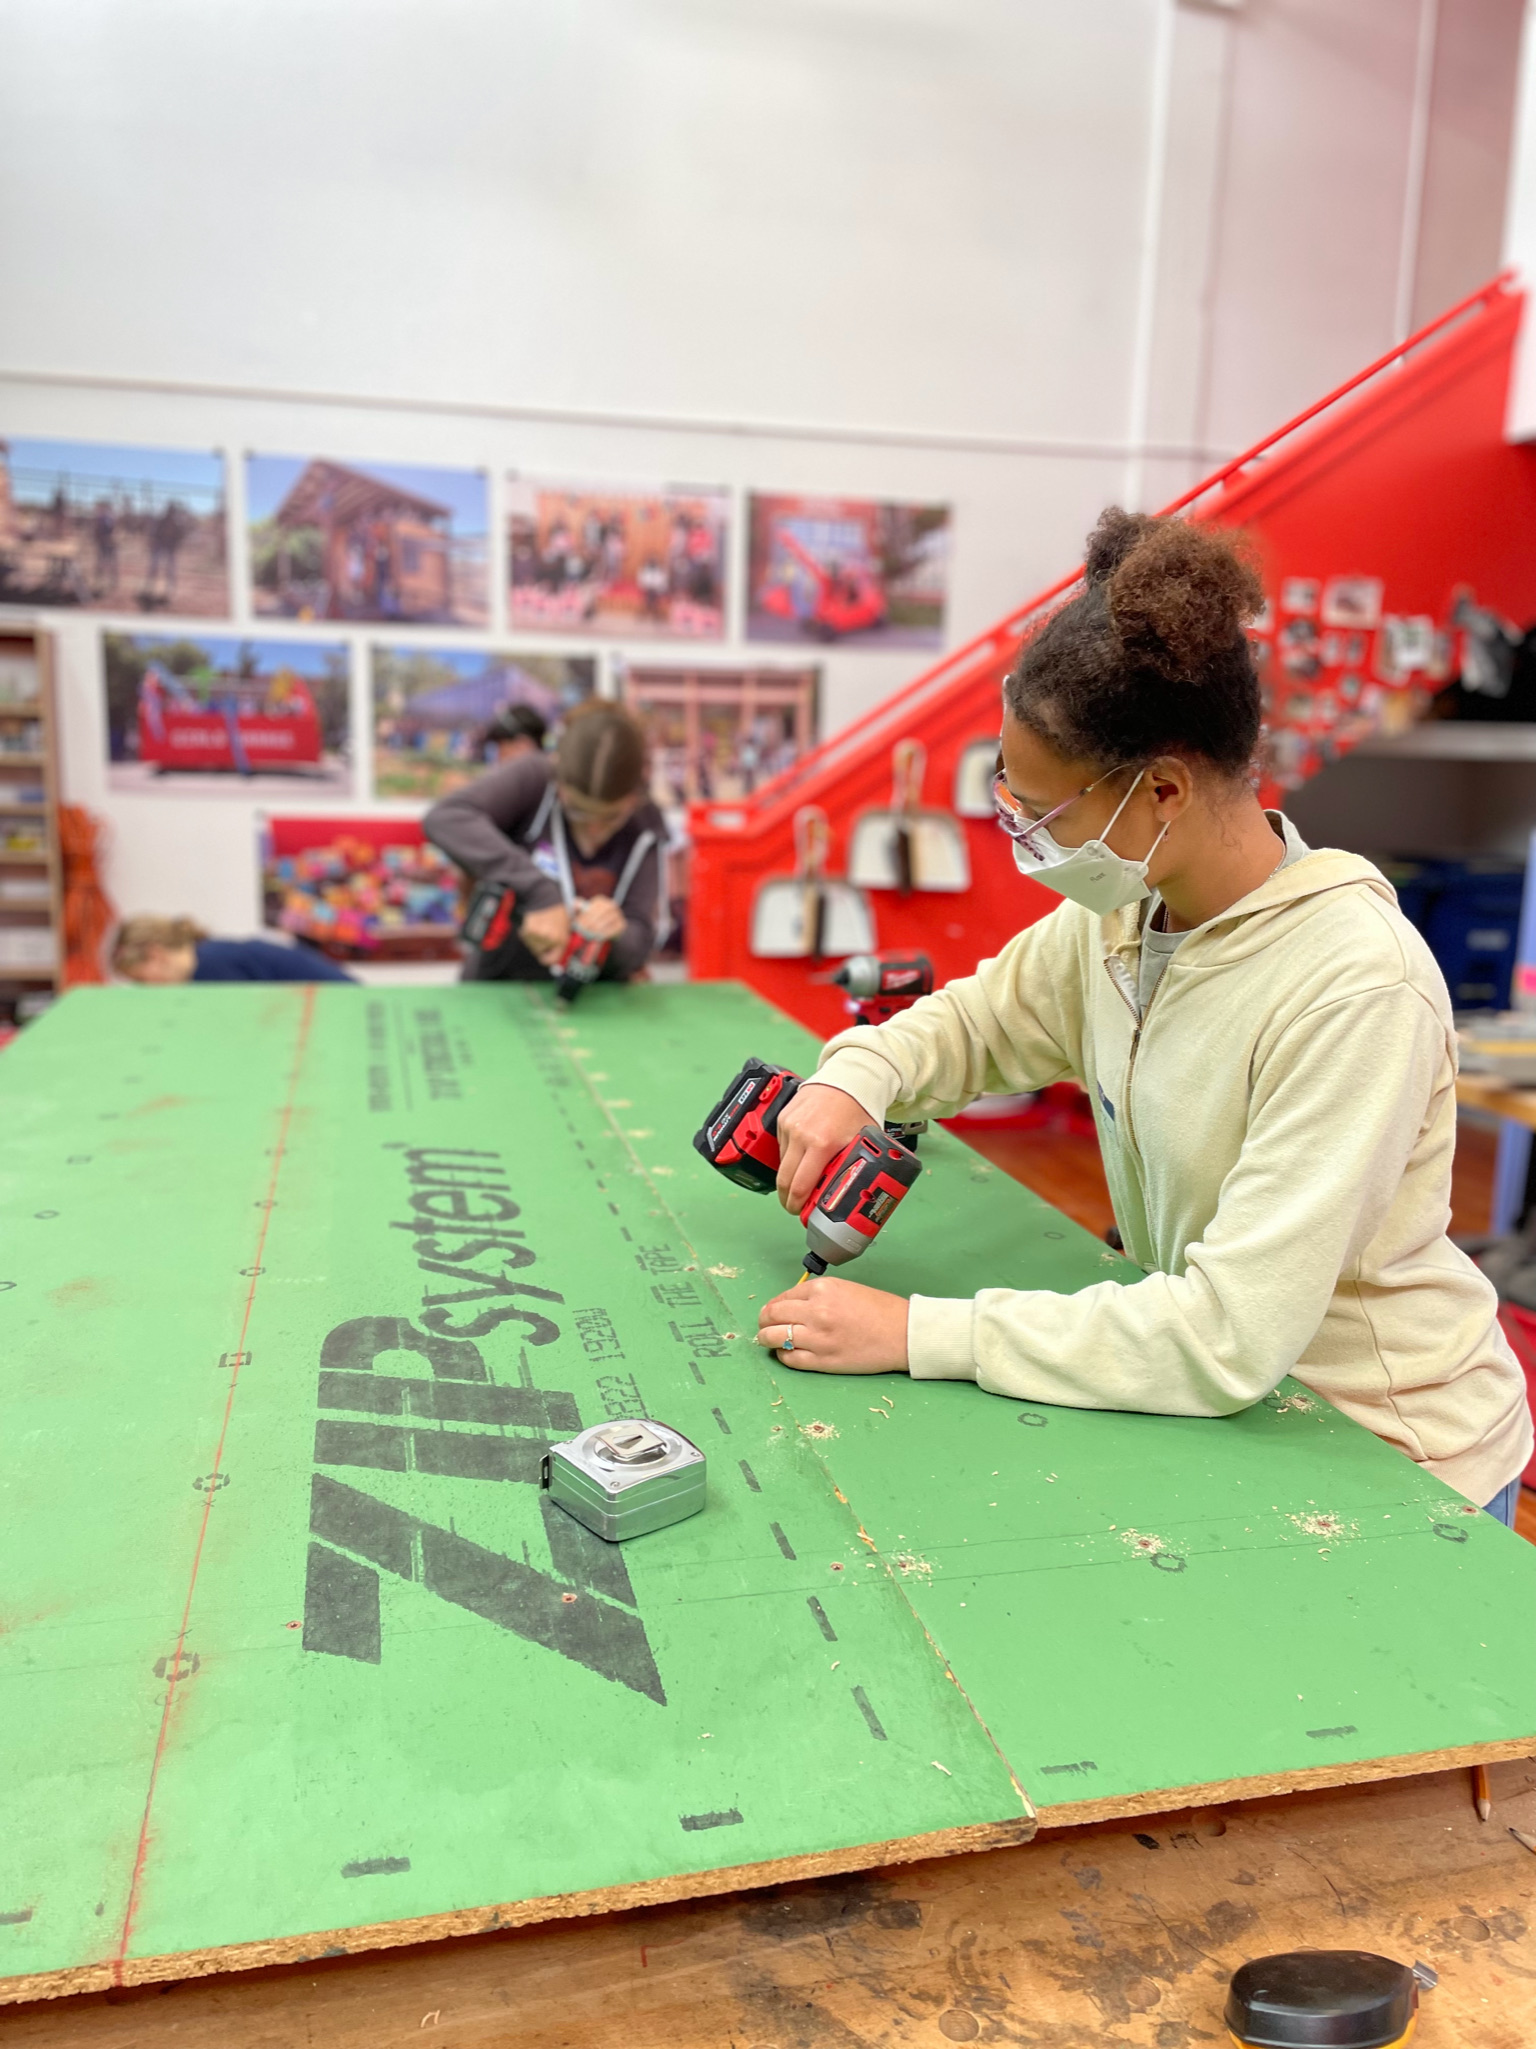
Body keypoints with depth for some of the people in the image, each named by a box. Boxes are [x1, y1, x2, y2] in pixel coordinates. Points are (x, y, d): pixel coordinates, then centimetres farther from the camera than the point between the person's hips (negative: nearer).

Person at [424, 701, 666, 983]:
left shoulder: (645, 830, -5)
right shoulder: (535, 779, -12)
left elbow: (639, 948, -7)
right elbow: (445, 819, -29)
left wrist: (616, 935, -30)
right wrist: (540, 893, -37)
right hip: (497, 989, -2)